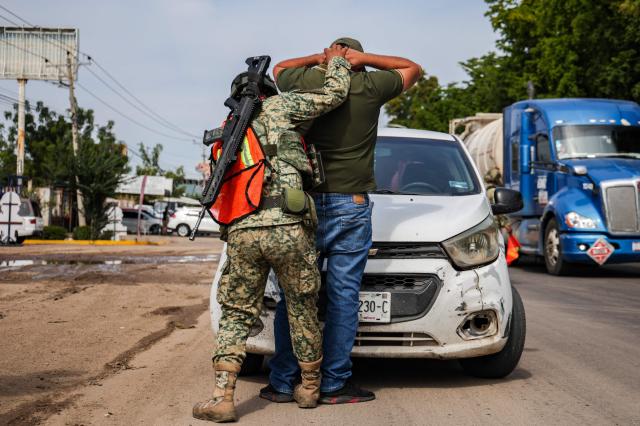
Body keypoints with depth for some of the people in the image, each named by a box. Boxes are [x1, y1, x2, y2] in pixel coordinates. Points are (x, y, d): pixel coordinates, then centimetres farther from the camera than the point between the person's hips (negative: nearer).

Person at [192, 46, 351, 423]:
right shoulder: (278, 106, 8)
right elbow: (334, 94, 4)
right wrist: (336, 62, 23)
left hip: (241, 233, 4)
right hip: (287, 229, -4)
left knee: (236, 316, 10)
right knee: (302, 311, 13)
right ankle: (310, 388, 25)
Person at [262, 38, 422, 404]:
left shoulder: (307, 80, 5)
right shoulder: (370, 86, 2)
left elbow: (280, 69, 29)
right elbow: (414, 70, 19)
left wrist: (319, 58, 13)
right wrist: (363, 58, 8)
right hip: (351, 205, -2)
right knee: (343, 297, 1)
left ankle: (282, 383, 8)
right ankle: (334, 385, 3)